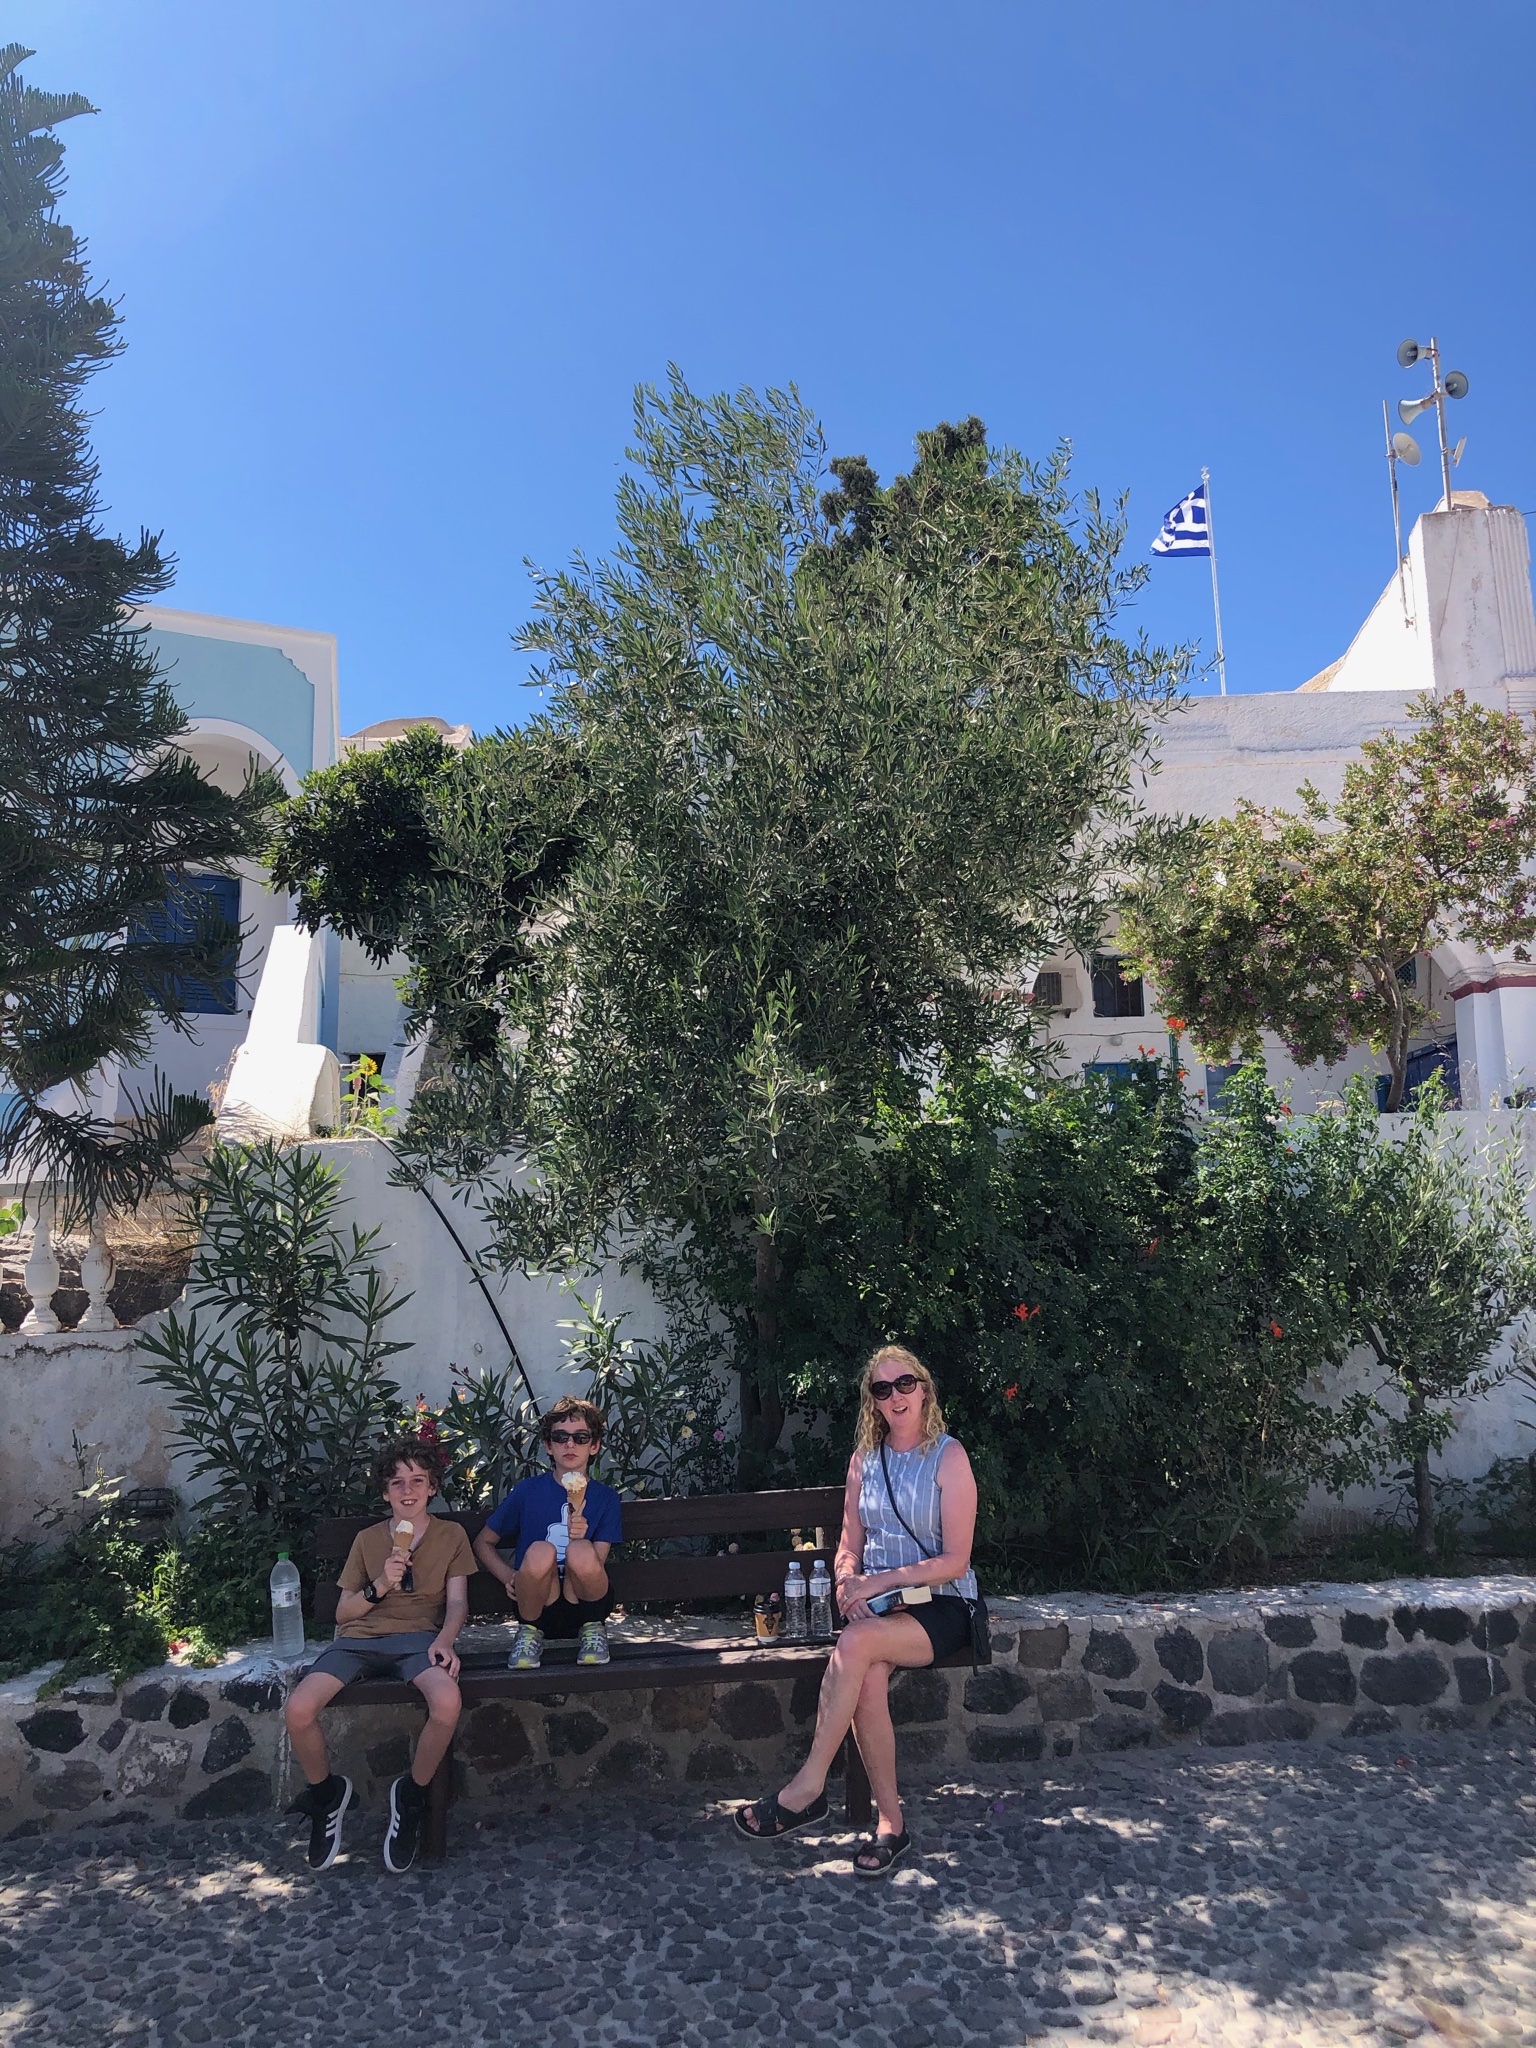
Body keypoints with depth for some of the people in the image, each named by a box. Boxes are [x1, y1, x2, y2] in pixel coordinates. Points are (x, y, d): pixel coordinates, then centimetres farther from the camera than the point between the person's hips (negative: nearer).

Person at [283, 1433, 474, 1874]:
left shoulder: (451, 1535, 14)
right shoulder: (367, 1540, 18)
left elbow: (457, 1601, 6)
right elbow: (343, 1612, 15)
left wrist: (444, 1639, -16)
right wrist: (379, 1586, -6)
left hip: (416, 1637, -2)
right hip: (360, 1639, 2)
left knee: (447, 1701, -36)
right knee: (298, 1709, -26)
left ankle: (411, 1795, -6)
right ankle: (326, 1793, 5)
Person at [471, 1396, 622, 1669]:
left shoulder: (606, 1498, 3)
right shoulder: (528, 1490, 4)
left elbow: (596, 1565, -3)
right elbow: (483, 1542, 13)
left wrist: (579, 1540, -25)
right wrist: (509, 1577, -6)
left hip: (584, 1604, 0)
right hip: (539, 1607, 0)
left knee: (581, 1551, -33)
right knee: (540, 1551, -33)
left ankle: (593, 1629, -3)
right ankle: (530, 1630, -4)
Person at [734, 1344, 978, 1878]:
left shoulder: (948, 1458, -5)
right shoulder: (865, 1459, 11)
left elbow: (954, 1560, -9)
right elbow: (849, 1546, 13)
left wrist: (882, 1580, -17)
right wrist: (849, 1582, -10)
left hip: (939, 1605, -4)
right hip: (877, 1607, 4)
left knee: (857, 1643, -34)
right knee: (867, 1678, -31)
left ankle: (807, 1790, -25)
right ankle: (890, 1824, -19)